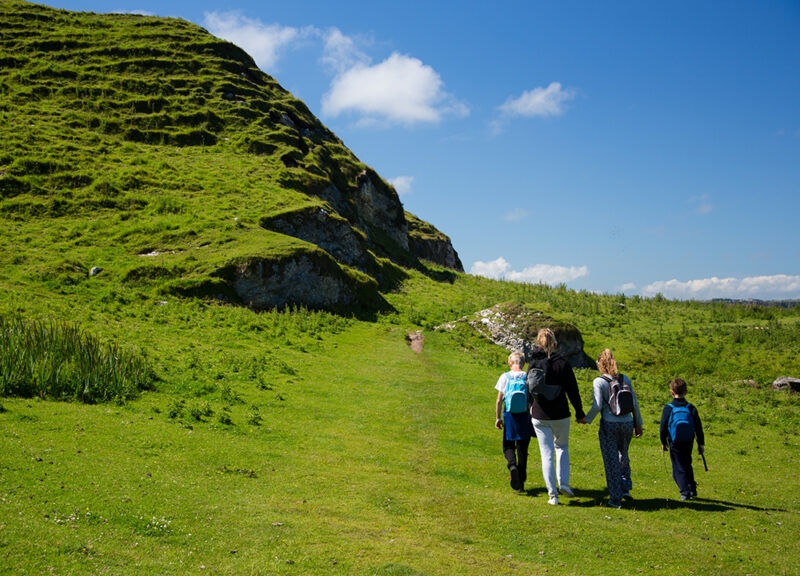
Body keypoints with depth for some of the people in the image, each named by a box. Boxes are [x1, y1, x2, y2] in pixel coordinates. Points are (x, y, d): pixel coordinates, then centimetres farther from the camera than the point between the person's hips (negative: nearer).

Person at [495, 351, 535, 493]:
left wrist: (497, 418, 6)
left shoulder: (505, 377, -3)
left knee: (508, 446, 13)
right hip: (524, 417, 1)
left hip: (509, 416, -1)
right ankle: (521, 483, 13)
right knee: (522, 449, 10)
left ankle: (512, 465, -18)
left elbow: (499, 400, -3)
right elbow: (532, 401, -3)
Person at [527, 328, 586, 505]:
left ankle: (552, 494, 5)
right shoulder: (562, 363, -8)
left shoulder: (533, 364, -3)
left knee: (547, 454, 5)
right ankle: (563, 483, 8)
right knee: (562, 447, 22)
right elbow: (572, 390, -6)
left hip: (539, 416, 1)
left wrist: (531, 408, 17)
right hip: (560, 415, 0)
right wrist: (579, 413, 3)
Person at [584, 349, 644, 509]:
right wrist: (638, 423, 16)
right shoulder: (625, 379, 5)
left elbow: (597, 406, -15)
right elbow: (634, 403, 7)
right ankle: (626, 488, 23)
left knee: (611, 461, 5)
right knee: (623, 456, 25)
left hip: (609, 425, -4)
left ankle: (616, 498, 9)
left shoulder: (599, 382, -8)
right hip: (627, 423, 4)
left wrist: (587, 419, 0)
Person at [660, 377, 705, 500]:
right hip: (689, 442, 4)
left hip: (674, 443, -4)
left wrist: (663, 442, 8)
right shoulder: (691, 408, 0)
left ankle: (685, 492, -5)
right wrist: (701, 444, 11)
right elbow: (698, 427, 3)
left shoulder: (668, 409, -9)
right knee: (687, 465, 22)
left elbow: (663, 427, -5)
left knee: (678, 468, 2)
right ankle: (692, 489, 23)